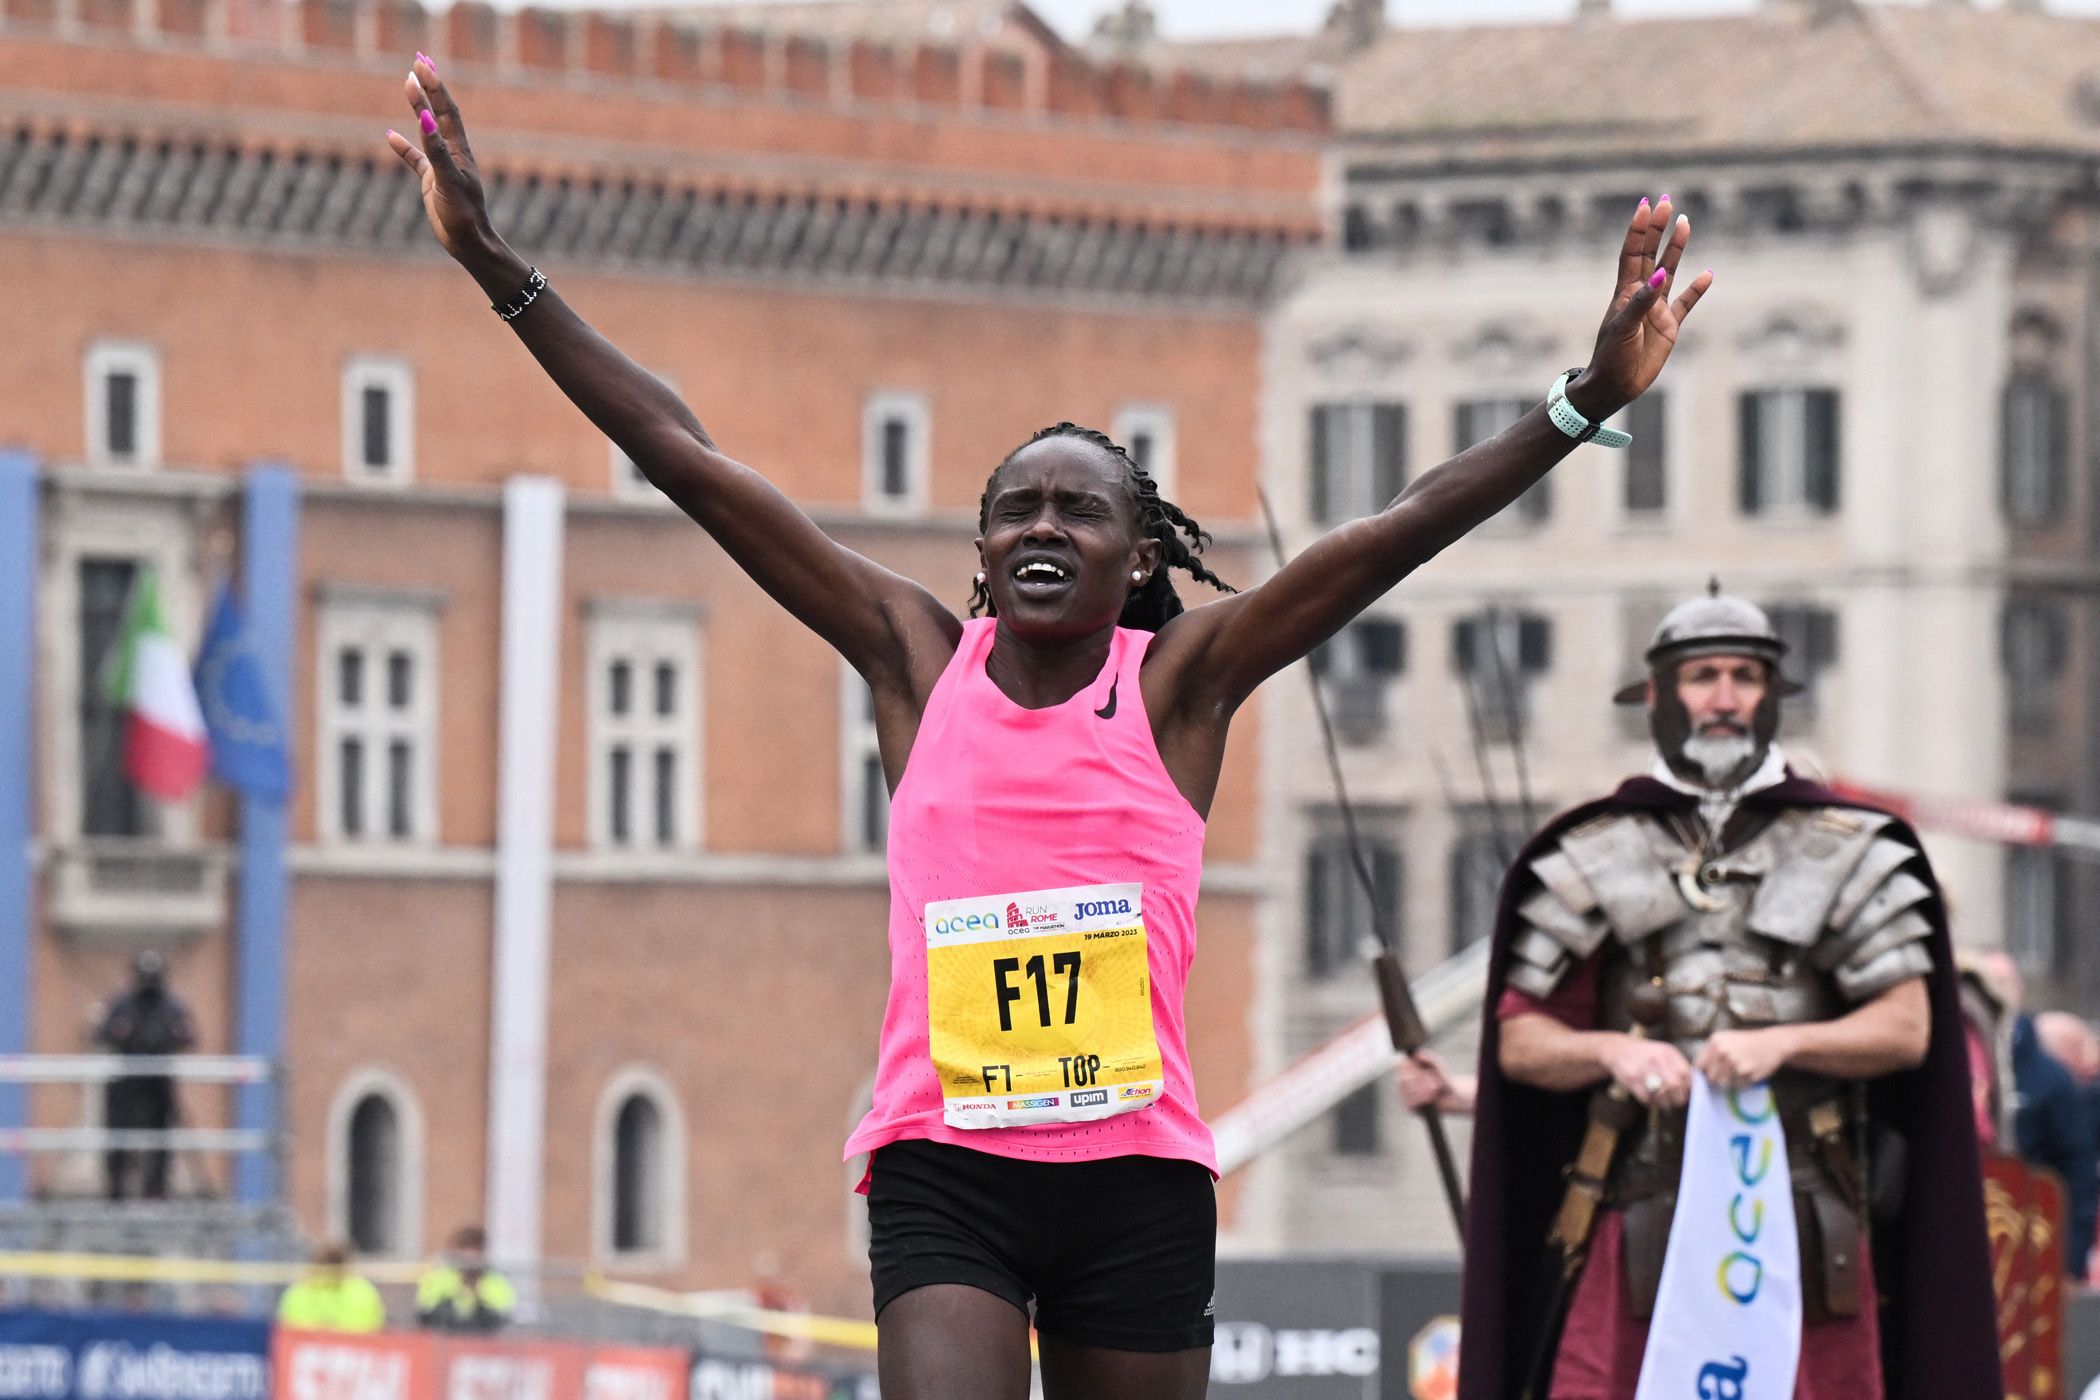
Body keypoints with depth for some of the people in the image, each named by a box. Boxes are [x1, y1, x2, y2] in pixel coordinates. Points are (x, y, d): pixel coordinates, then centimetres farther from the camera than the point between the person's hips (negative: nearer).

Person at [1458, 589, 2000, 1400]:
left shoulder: (1849, 855, 11)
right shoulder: (1595, 860, 12)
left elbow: (1907, 1029, 3)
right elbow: (1520, 1042, 9)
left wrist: (1782, 1042, -13)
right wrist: (1613, 1052, -11)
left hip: (1802, 1224, 0)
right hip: (1642, 1214, 0)